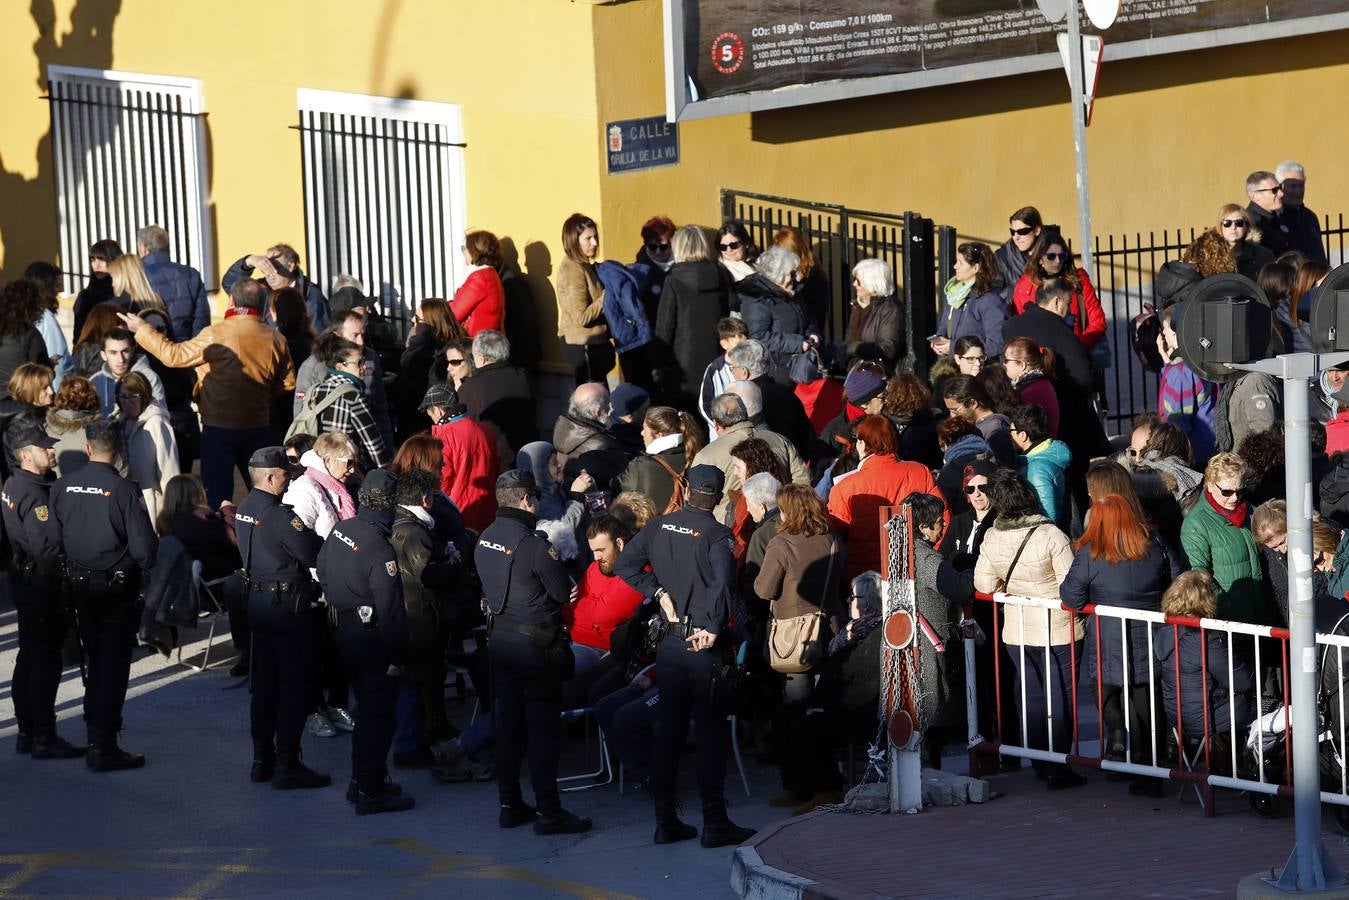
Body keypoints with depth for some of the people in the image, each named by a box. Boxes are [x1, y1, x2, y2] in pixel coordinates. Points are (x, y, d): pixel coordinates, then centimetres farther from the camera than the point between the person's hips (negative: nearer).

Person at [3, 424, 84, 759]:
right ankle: (44, 738, 1)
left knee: (29, 657, 16)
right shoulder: (34, 494, -21)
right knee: (45, 661, -4)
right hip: (42, 584, -10)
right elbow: (47, 547, -26)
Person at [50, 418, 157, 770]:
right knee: (113, 665, 2)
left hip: (79, 583, 5)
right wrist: (143, 568, 4)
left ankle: (97, 738, 34)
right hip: (117, 588, -5)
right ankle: (104, 747, 2)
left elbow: (54, 537, -1)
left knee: (94, 661, 22)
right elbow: (144, 547, -18)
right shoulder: (124, 490, -19)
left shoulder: (62, 486, -6)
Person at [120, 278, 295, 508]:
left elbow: (174, 355, -10)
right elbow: (287, 383, 7)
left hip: (221, 426, -4)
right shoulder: (275, 339, -1)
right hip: (259, 426, 4)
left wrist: (142, 330, 2)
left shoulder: (216, 334, -16)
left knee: (217, 490, 3)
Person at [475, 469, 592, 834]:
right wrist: (554, 562, 4)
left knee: (507, 723, 14)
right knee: (543, 728, 0)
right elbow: (563, 591, -13)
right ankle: (548, 812, 5)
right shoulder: (532, 544, -20)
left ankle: (510, 805, 21)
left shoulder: (485, 540, 4)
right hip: (535, 643, -7)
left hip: (499, 637, 7)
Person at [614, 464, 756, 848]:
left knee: (669, 730, 11)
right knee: (710, 732, 1)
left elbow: (625, 564, 0)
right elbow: (721, 583, -26)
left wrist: (659, 592, 1)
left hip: (668, 641, 5)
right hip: (704, 645, -5)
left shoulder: (659, 526, 5)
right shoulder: (716, 534, -11)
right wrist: (712, 628, -21)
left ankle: (665, 820, 14)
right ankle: (714, 823, 3)